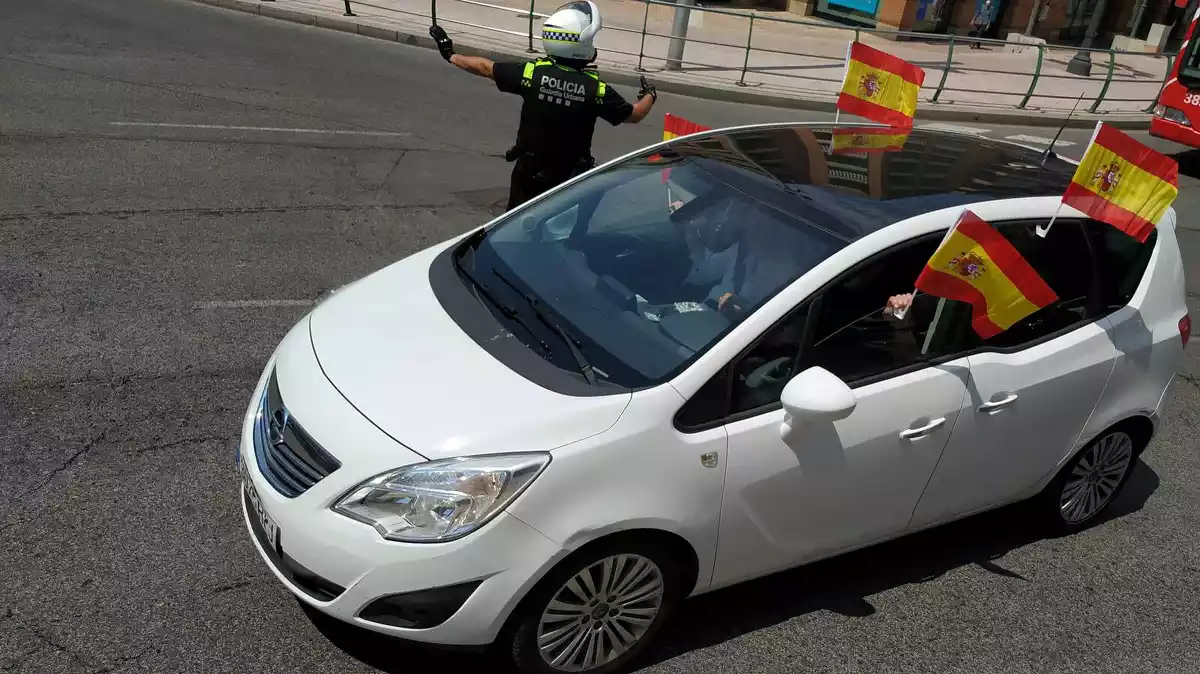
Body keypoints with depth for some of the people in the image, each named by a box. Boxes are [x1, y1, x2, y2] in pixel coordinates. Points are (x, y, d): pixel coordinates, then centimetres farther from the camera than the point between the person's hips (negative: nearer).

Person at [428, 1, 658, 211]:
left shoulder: (532, 72, -14)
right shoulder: (596, 89, -17)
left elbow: (486, 68, -1)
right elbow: (634, 114, -3)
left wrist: (450, 55, 16)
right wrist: (649, 95, 20)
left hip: (529, 170, 2)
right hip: (570, 177, -1)